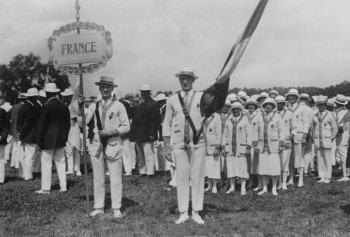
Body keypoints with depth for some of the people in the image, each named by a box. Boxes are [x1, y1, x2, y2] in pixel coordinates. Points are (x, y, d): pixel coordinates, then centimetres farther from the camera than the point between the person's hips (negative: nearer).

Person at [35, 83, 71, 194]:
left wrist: (39, 142, -5)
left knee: (46, 164, 1)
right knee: (60, 162, 13)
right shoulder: (64, 106, 3)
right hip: (60, 139, 6)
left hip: (48, 139, -6)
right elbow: (68, 124, 9)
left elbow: (42, 126, -11)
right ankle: (63, 186, 13)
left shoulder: (46, 107, -14)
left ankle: (45, 189, 6)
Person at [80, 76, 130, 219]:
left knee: (115, 179, 1)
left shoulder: (118, 106, -1)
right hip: (97, 144, 3)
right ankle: (98, 207, 18)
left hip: (113, 145, -3)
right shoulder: (94, 106, 7)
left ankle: (116, 209, 10)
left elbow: (126, 127, -1)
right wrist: (80, 106, -13)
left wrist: (111, 132, -13)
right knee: (98, 178, 8)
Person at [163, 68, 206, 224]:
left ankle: (196, 213, 12)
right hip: (179, 144, 1)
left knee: (197, 177, 3)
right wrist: (166, 146, 3)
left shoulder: (201, 97, 6)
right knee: (182, 178, 3)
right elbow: (167, 123, 8)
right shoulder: (172, 100, 7)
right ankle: (183, 213, 11)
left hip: (198, 142, 0)